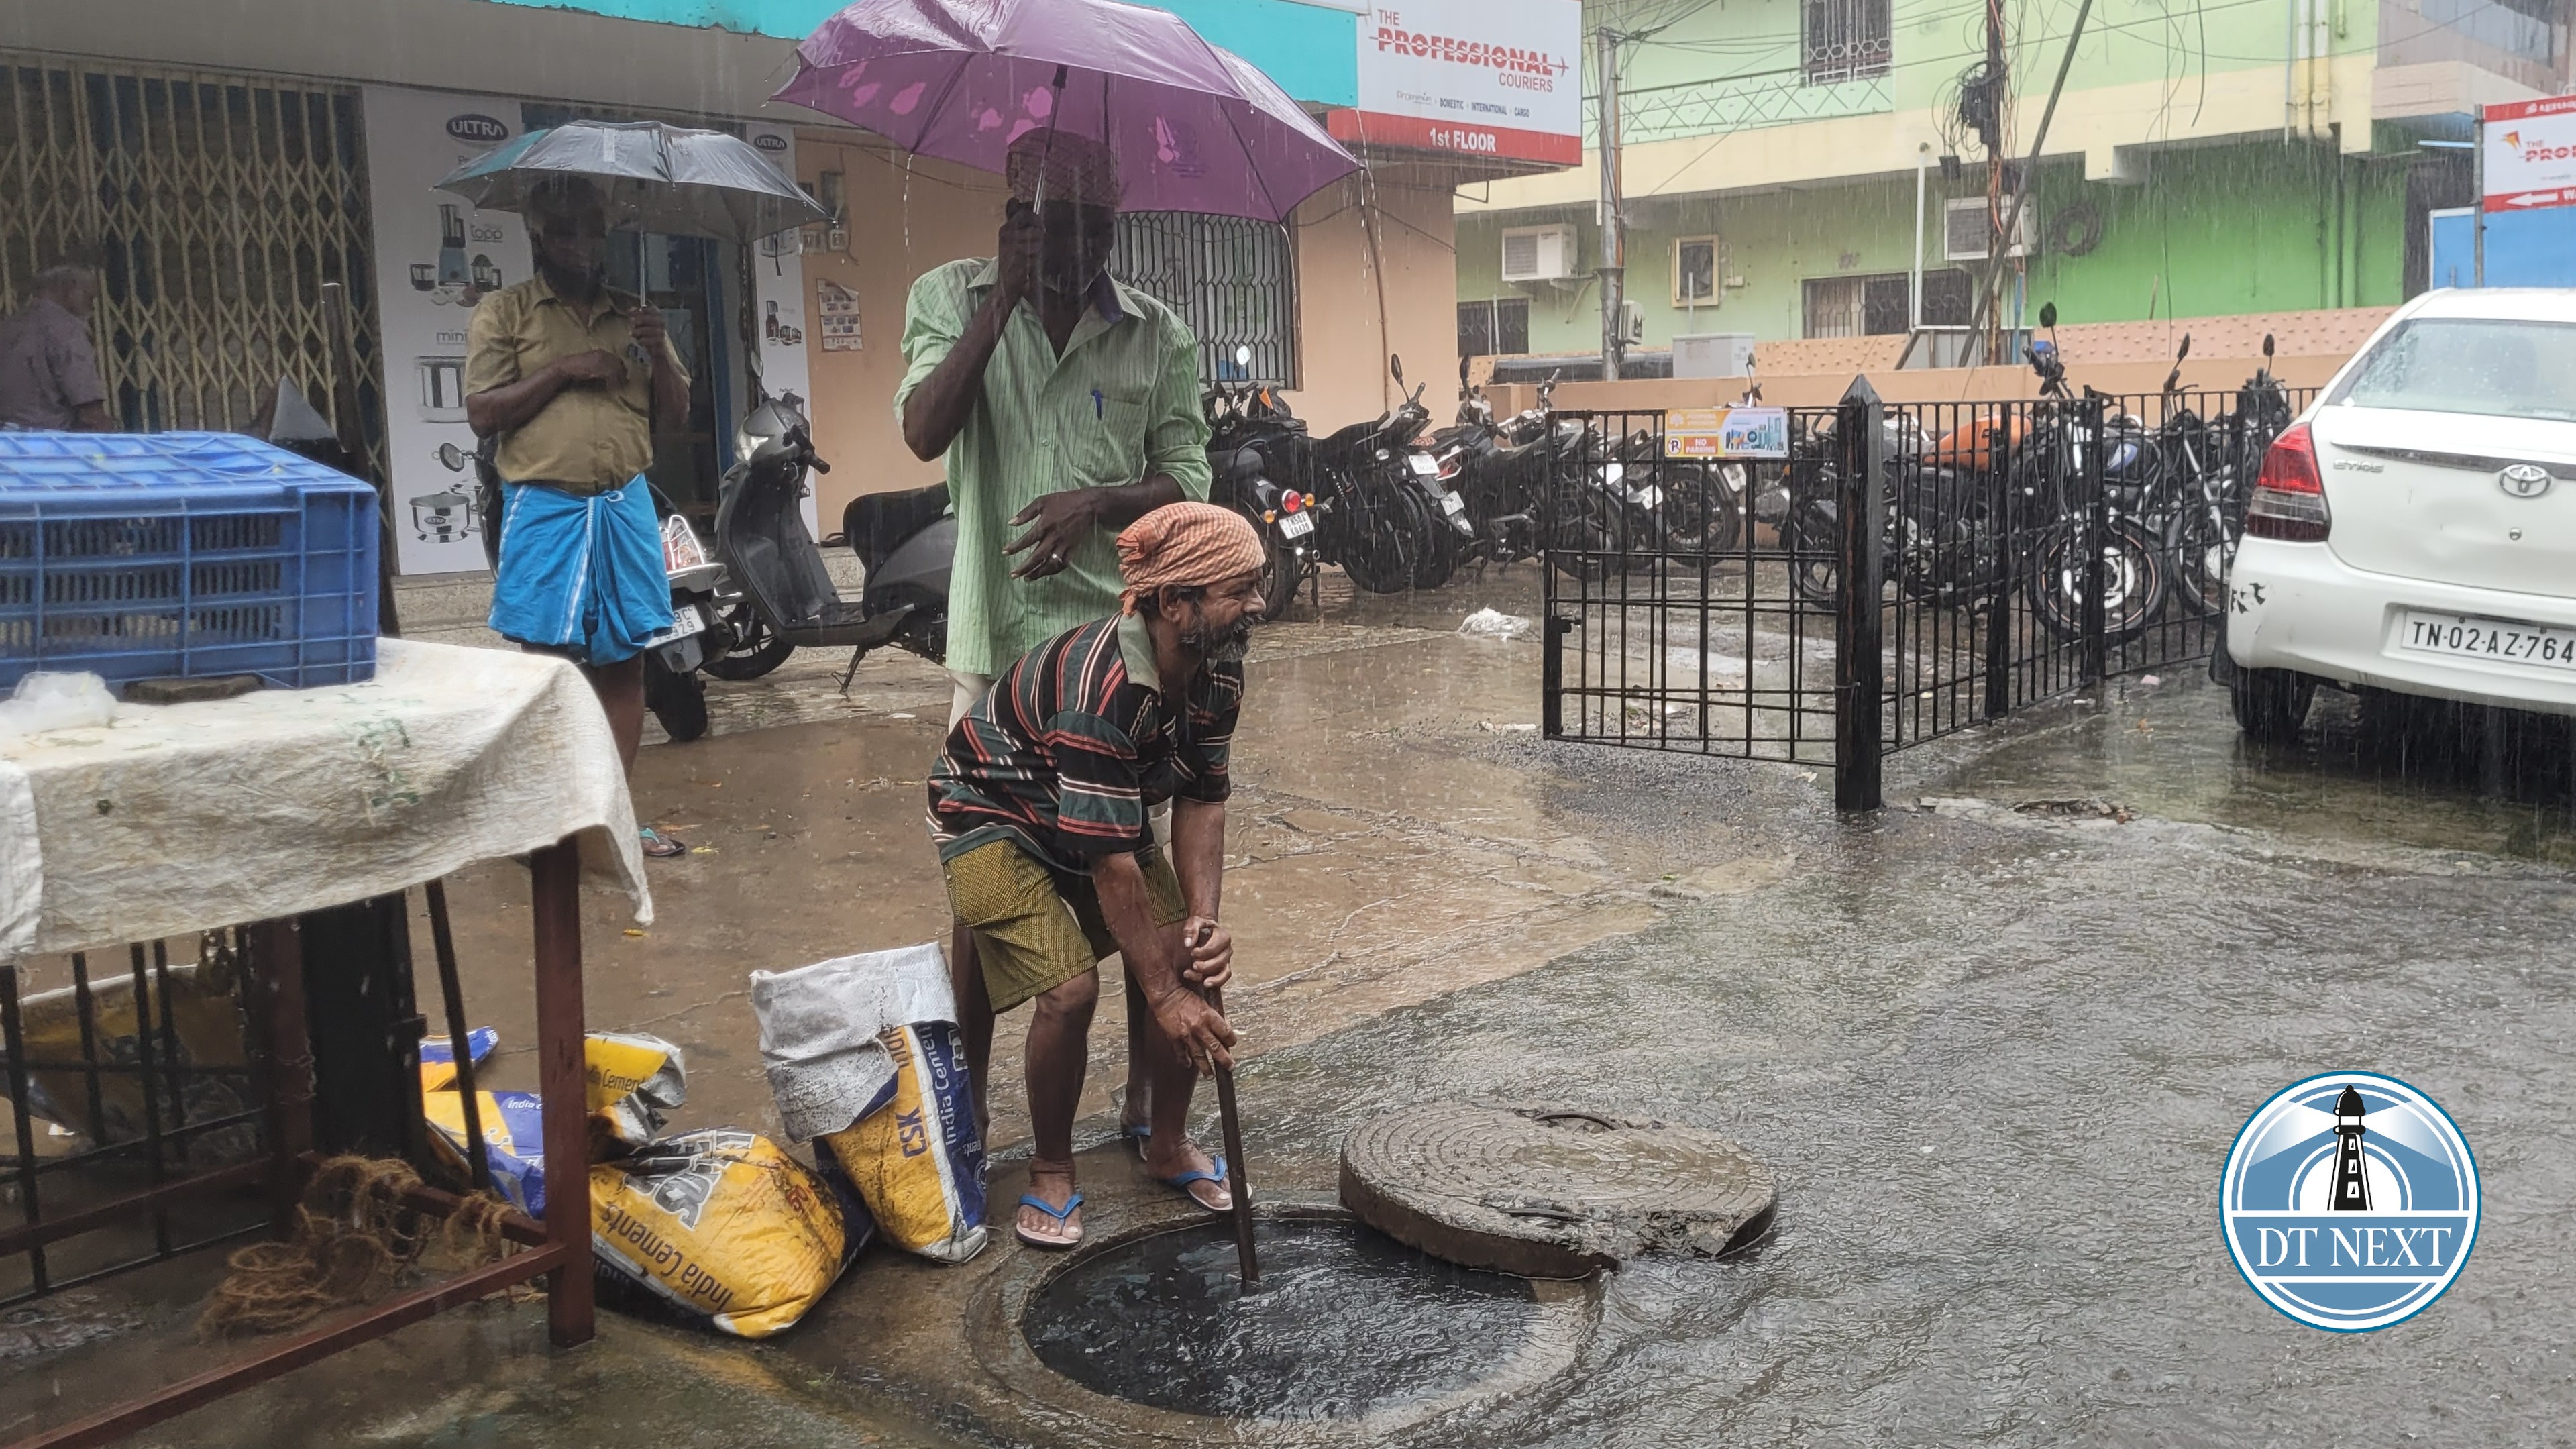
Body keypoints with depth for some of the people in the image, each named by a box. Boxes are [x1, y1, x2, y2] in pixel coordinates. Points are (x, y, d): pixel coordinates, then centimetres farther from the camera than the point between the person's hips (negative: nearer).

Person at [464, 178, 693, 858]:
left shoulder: (632, 315, 14)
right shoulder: (504, 312, 3)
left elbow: (676, 410, 12)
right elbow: (483, 414, -5)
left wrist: (658, 351, -7)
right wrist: (564, 371, -13)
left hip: (626, 507, 4)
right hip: (546, 511, -3)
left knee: (623, 663, 5)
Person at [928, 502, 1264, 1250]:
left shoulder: (1218, 669, -15)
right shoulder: (1101, 685, -38)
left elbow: (1202, 798, -9)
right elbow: (1110, 858, -36)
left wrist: (1204, 920, -24)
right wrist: (1163, 997, -31)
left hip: (1105, 810, 7)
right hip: (994, 814, -7)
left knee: (1188, 960, -6)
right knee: (1069, 986, -21)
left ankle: (1168, 1142, 15)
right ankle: (1050, 1170, 3)